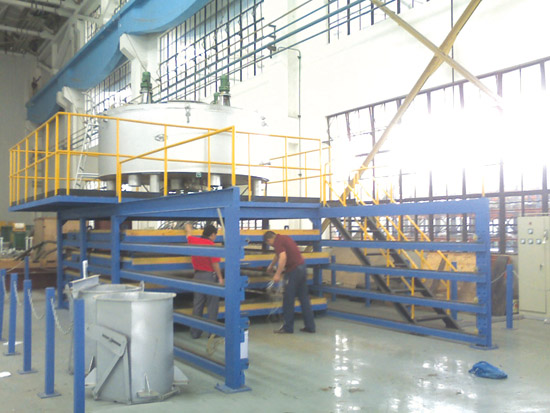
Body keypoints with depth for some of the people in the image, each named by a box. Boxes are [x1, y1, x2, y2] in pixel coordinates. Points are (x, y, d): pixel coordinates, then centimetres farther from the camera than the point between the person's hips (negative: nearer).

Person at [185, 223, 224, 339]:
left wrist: (188, 226, 46)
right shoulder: (211, 245, -15)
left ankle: (195, 332, 15)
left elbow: (188, 233, 24)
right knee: (212, 305, 3)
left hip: (197, 276, 6)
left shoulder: (193, 241, 3)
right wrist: (220, 278, -5)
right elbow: (215, 264, -15)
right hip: (210, 276, -6)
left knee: (197, 305, 11)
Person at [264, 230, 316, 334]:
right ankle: (310, 326, 14)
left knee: (288, 299, 1)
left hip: (293, 270, -9)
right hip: (301, 267, 9)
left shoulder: (278, 242, -11)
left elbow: (283, 257, -26)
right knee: (304, 298, 11)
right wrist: (271, 265, 50)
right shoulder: (283, 238, 19)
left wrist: (278, 274, -22)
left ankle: (287, 327, 8)